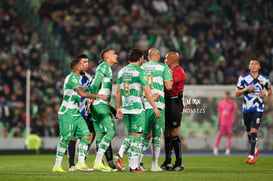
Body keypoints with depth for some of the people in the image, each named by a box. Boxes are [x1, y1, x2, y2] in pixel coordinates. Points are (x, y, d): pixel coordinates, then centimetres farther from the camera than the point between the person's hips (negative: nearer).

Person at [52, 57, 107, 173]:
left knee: (85, 135, -2)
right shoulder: (72, 78, -15)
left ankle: (80, 163, -3)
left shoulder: (77, 77, 17)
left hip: (76, 113, 9)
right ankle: (57, 166, 4)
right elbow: (82, 93, -26)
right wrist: (97, 96, -20)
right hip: (67, 113, -9)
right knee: (65, 139, -5)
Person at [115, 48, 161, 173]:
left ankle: (120, 156, -1)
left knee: (130, 134, 19)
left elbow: (118, 91, 12)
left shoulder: (121, 71, 9)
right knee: (136, 136, 0)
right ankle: (134, 166, -2)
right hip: (137, 108, -6)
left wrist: (119, 108, 20)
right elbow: (147, 92, -11)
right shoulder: (139, 71, -9)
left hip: (125, 108, 6)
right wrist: (155, 108, -5)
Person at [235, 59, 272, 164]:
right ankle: (255, 149, 36)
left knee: (254, 131, -15)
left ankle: (251, 156, -17)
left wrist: (266, 93, -5)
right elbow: (237, 93, 3)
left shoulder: (264, 79, 3)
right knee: (249, 132, 9)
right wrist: (246, 89, -14)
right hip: (246, 108, 2)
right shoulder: (243, 78, 2)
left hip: (258, 108, -2)